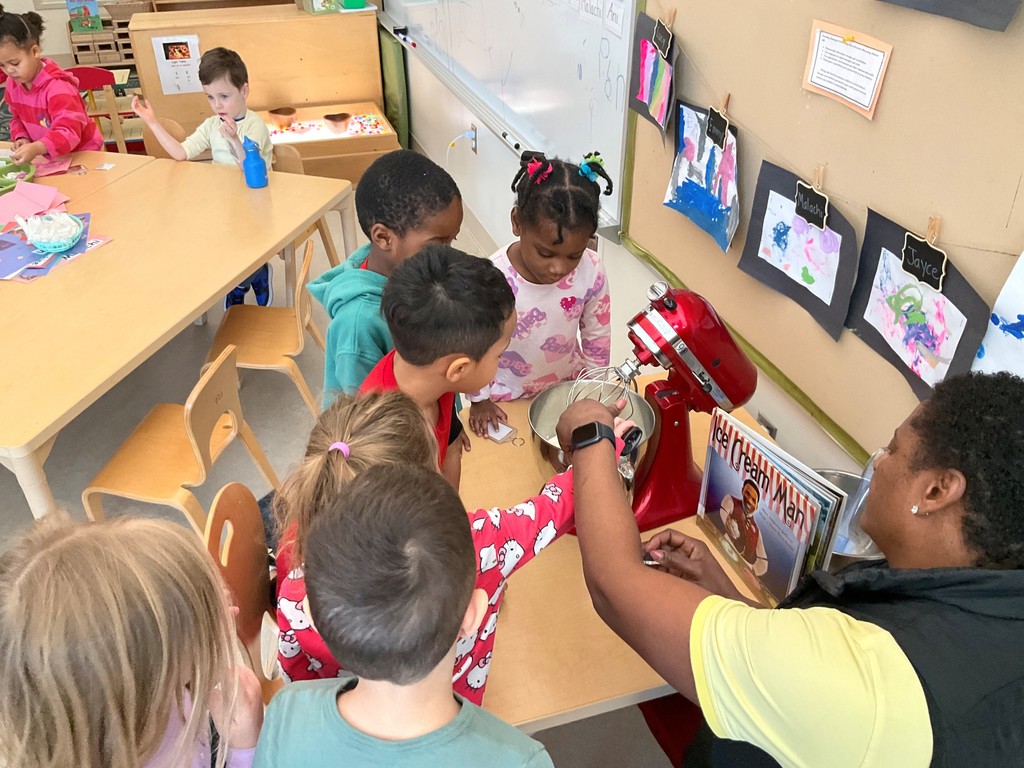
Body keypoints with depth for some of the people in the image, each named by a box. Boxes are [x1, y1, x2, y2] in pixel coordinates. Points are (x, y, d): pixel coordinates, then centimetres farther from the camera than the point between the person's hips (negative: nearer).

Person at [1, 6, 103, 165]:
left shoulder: (57, 87, -26)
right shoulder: (13, 83, -1)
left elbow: (69, 132, -35)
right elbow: (18, 117, 16)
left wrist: (36, 148, -49)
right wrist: (22, 138, -7)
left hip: (80, 154, -6)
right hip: (49, 154, 7)